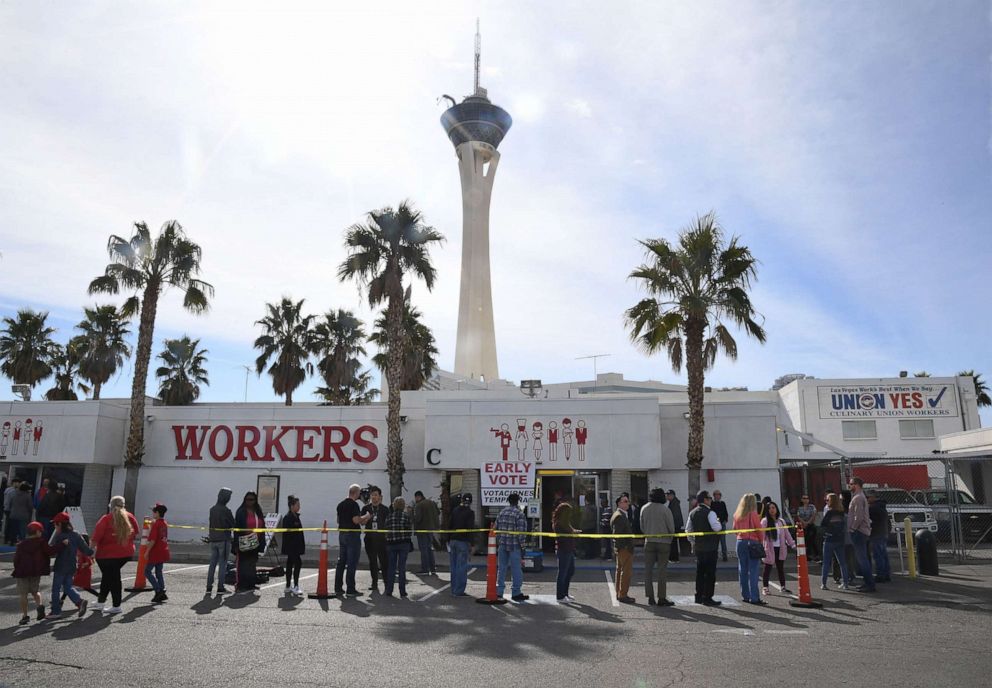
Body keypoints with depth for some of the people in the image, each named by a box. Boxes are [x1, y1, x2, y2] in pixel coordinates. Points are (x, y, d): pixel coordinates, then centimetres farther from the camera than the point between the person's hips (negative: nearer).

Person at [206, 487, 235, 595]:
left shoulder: (212, 509, 4)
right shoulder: (226, 511, -16)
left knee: (212, 564, 12)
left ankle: (209, 587, 14)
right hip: (224, 540, -6)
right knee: (222, 564, 1)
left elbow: (211, 524, 9)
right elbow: (233, 525, -8)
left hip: (213, 539, 6)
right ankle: (220, 588, 3)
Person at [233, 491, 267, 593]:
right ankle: (239, 585, 0)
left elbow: (262, 527, 14)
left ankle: (250, 584, 19)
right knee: (242, 564, -4)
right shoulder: (241, 512, -5)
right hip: (244, 543, -6)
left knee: (252, 563, 12)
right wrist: (237, 544, -15)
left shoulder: (258, 512, 11)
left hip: (255, 543, 6)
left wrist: (261, 542, 9)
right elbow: (237, 528, -9)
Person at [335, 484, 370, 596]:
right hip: (352, 534, -8)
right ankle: (350, 589, -1)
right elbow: (356, 520, -23)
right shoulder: (354, 504, -15)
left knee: (341, 561, 12)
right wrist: (366, 517, -6)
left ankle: (338, 588, 15)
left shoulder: (341, 504, 12)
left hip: (342, 534, 8)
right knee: (352, 563, -3)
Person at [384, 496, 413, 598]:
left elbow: (386, 530, 1)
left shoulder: (389, 516, -1)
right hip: (404, 544, -1)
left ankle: (389, 591, 11)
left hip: (390, 544, 1)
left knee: (391, 567, 10)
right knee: (402, 567, 5)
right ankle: (402, 592, 6)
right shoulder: (406, 516, -6)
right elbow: (410, 532, -4)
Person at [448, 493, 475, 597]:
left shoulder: (454, 510, 9)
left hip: (453, 540, 6)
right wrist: (471, 544, -10)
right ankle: (459, 591, -2)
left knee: (454, 566, 13)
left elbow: (449, 525, 11)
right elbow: (470, 529, -14)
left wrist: (449, 540, 16)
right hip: (463, 541, -6)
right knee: (462, 566, -2)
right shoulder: (470, 512, -9)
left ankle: (454, 590, 18)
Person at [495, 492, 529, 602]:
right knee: (516, 569, 3)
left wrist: (497, 544, 18)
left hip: (502, 545, 6)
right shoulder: (519, 514, -10)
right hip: (514, 546, -5)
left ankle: (499, 591, 17)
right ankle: (516, 592, 7)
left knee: (501, 568, 12)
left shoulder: (501, 513, 9)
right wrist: (522, 545, -6)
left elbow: (496, 529, 11)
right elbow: (521, 531, -13)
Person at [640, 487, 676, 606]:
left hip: (649, 542, 3)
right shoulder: (665, 509, -13)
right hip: (663, 542, -3)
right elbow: (671, 527, -7)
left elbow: (642, 526, 5)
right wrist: (670, 539, 10)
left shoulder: (644, 508, 0)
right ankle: (662, 598, 4)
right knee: (662, 570, 3)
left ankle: (650, 597, 11)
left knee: (648, 569, 9)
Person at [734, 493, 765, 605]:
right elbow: (759, 529, -7)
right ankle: (754, 597, -4)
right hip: (752, 542, -5)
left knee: (742, 570, 11)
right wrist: (761, 541, 7)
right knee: (753, 571, -3)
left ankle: (745, 596, 16)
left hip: (740, 542, 5)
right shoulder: (753, 514, -10)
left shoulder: (737, 515, 5)